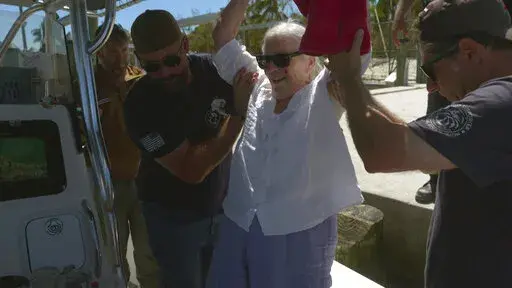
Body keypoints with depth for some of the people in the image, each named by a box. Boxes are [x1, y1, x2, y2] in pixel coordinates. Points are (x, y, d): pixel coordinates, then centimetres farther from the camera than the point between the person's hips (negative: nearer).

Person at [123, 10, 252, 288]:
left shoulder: (212, 68, -12)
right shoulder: (140, 105, -23)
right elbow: (191, 170, -27)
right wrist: (238, 114, -28)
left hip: (223, 207, 4)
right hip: (173, 218, -3)